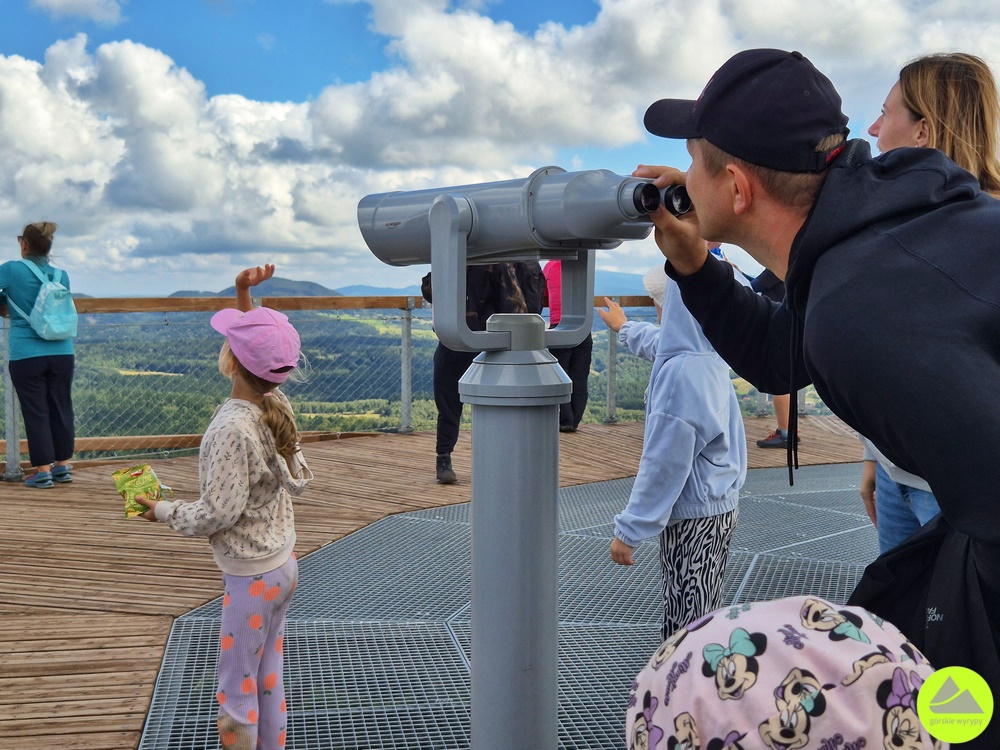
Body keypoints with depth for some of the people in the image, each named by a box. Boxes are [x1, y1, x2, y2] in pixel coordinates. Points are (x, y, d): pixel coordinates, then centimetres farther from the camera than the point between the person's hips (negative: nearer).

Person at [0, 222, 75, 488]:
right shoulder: (61, 275, 6)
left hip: (26, 356, -3)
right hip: (62, 353, 3)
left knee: (36, 413, 3)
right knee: (61, 409, 11)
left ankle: (43, 471, 6)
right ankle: (63, 466, 19)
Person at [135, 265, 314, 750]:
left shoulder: (231, 429, -26)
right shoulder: (277, 405, -4)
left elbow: (215, 516, -21)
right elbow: (260, 350, 18)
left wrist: (163, 511, -5)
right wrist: (244, 300, 11)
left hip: (250, 580, -8)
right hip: (284, 565, 8)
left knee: (236, 692, 7)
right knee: (268, 680, 19)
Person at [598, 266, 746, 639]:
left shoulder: (681, 372, -25)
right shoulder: (708, 356, 4)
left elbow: (664, 464, -25)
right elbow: (658, 342, 29)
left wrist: (629, 530, -18)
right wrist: (624, 327, 48)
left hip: (692, 516, -9)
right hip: (718, 507, 9)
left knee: (687, 621, 1)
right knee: (703, 614, 21)